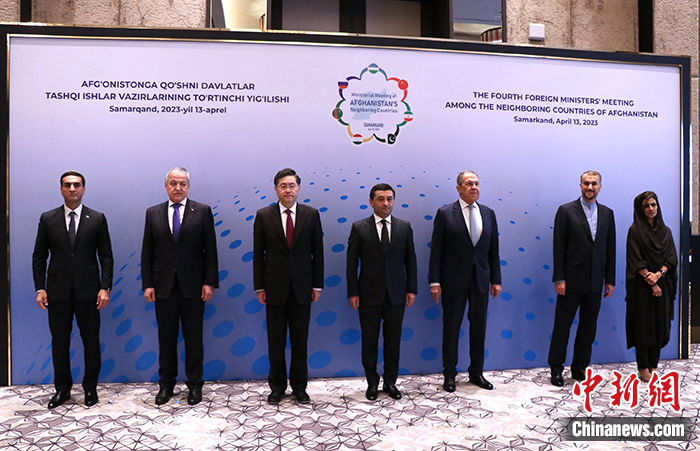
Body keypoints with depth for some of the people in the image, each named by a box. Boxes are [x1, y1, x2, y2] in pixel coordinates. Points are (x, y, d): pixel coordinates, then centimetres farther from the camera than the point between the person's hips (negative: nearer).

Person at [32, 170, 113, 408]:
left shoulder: (97, 219, 1)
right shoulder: (47, 219, 5)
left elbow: (106, 256, 0)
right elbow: (39, 257, 6)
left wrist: (105, 288, -7)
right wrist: (40, 288, -2)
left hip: (88, 291, -1)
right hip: (58, 291, 1)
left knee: (91, 342, 6)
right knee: (59, 342, 9)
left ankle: (90, 388, 21)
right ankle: (62, 389, 25)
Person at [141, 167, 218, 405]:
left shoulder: (203, 211, 0)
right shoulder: (153, 213, 7)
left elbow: (210, 250, -2)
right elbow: (147, 252, 5)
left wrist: (209, 282, -8)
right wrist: (147, 284, -2)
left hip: (192, 286, -2)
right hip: (163, 286, 2)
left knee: (193, 337, 7)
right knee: (166, 337, 11)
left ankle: (195, 384, 20)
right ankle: (166, 384, 25)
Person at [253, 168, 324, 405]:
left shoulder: (311, 214, 1)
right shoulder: (263, 216, 0)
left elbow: (317, 252, 2)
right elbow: (258, 254, 1)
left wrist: (317, 285, -1)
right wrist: (259, 287, -2)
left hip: (302, 288, 0)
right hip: (274, 288, 0)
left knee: (300, 341, 9)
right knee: (275, 342, 9)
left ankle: (299, 387, 24)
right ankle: (277, 387, 24)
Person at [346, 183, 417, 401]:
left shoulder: (405, 227, 3)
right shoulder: (359, 228, -2)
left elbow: (410, 260, 6)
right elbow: (352, 262, -2)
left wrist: (411, 289, 1)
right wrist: (352, 292, -6)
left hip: (396, 294, 2)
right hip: (369, 294, -1)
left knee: (393, 340, 11)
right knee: (369, 341, 9)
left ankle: (390, 382, 26)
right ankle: (372, 383, 24)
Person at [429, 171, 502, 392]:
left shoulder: (488, 213, 7)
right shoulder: (445, 213, -5)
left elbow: (493, 250, 9)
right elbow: (436, 250, -7)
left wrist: (496, 280, 5)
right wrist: (435, 282, -12)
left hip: (481, 280, 4)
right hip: (454, 280, -4)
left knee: (479, 327, 12)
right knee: (451, 328, 5)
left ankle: (476, 372, 27)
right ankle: (449, 375, 20)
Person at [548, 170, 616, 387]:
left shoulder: (607, 213, 10)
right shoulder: (566, 211, -3)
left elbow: (610, 248, 10)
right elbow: (558, 247, -6)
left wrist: (610, 280, 7)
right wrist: (559, 279, -11)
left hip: (595, 282, 4)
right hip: (572, 280, -4)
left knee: (588, 326, 11)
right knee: (562, 324, 3)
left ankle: (580, 367, 23)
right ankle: (556, 369, 14)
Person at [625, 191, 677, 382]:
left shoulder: (665, 231, 11)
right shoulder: (635, 230, -2)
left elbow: (672, 258, 3)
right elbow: (636, 260, -9)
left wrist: (658, 274, -14)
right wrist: (651, 282, -14)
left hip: (663, 284, 4)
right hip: (642, 286, -4)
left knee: (659, 325, 5)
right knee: (643, 325, -1)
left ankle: (653, 366, 14)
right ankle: (643, 368, 6)